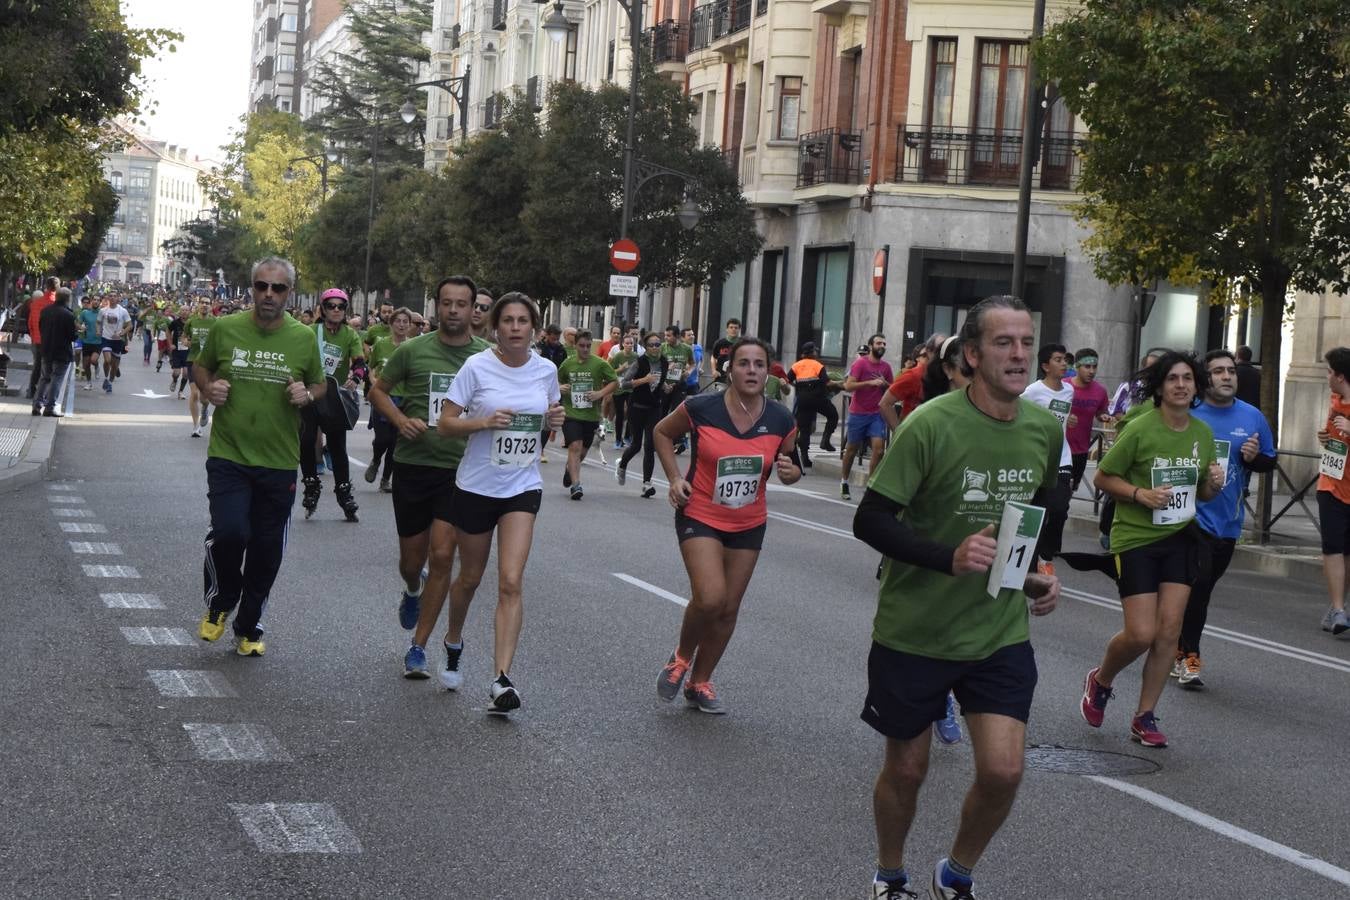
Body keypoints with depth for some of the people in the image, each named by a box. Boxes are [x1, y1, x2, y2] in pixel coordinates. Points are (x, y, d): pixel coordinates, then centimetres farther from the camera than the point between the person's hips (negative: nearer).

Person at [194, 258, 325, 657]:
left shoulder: (303, 338, 0)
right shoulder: (225, 328, -2)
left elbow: (319, 385, 14)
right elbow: (200, 367, 14)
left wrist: (308, 395, -8)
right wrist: (208, 389, -7)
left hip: (279, 463, 2)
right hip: (228, 456, -2)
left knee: (267, 550, 9)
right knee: (228, 533, -20)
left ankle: (249, 627, 30)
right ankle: (219, 603, 11)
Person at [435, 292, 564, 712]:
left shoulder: (546, 370, 0)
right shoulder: (477, 366, -9)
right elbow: (446, 424, -8)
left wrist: (555, 420, -6)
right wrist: (485, 421, -25)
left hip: (522, 488, 1)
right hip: (477, 485, -1)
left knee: (511, 583, -12)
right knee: (470, 577, 15)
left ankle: (501, 678, -15)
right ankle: (454, 639, 45)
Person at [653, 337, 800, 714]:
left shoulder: (781, 420, -8)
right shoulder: (701, 408, -15)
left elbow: (788, 461, 10)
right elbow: (662, 432, 4)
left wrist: (791, 471, -14)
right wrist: (675, 477, -7)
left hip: (749, 525, 4)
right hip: (700, 517, -4)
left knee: (728, 609, 10)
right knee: (710, 598, -21)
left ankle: (700, 683, 30)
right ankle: (681, 657, 9)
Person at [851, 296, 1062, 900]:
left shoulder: (1046, 430, -1)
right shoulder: (931, 424, -19)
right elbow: (869, 521, -18)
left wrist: (1036, 575, 5)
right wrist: (948, 556, -30)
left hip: (1000, 633, 3)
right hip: (914, 630, -3)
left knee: (1003, 771, -7)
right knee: (906, 770, 11)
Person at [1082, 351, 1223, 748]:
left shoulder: (1203, 433, 4)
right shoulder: (1139, 428, -13)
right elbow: (1103, 478, -7)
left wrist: (1213, 484, -6)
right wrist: (1140, 494, -21)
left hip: (1181, 538, 5)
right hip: (1135, 538, -5)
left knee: (1169, 629, -1)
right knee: (1141, 634, -8)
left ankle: (1145, 717, 12)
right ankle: (1100, 680, 24)